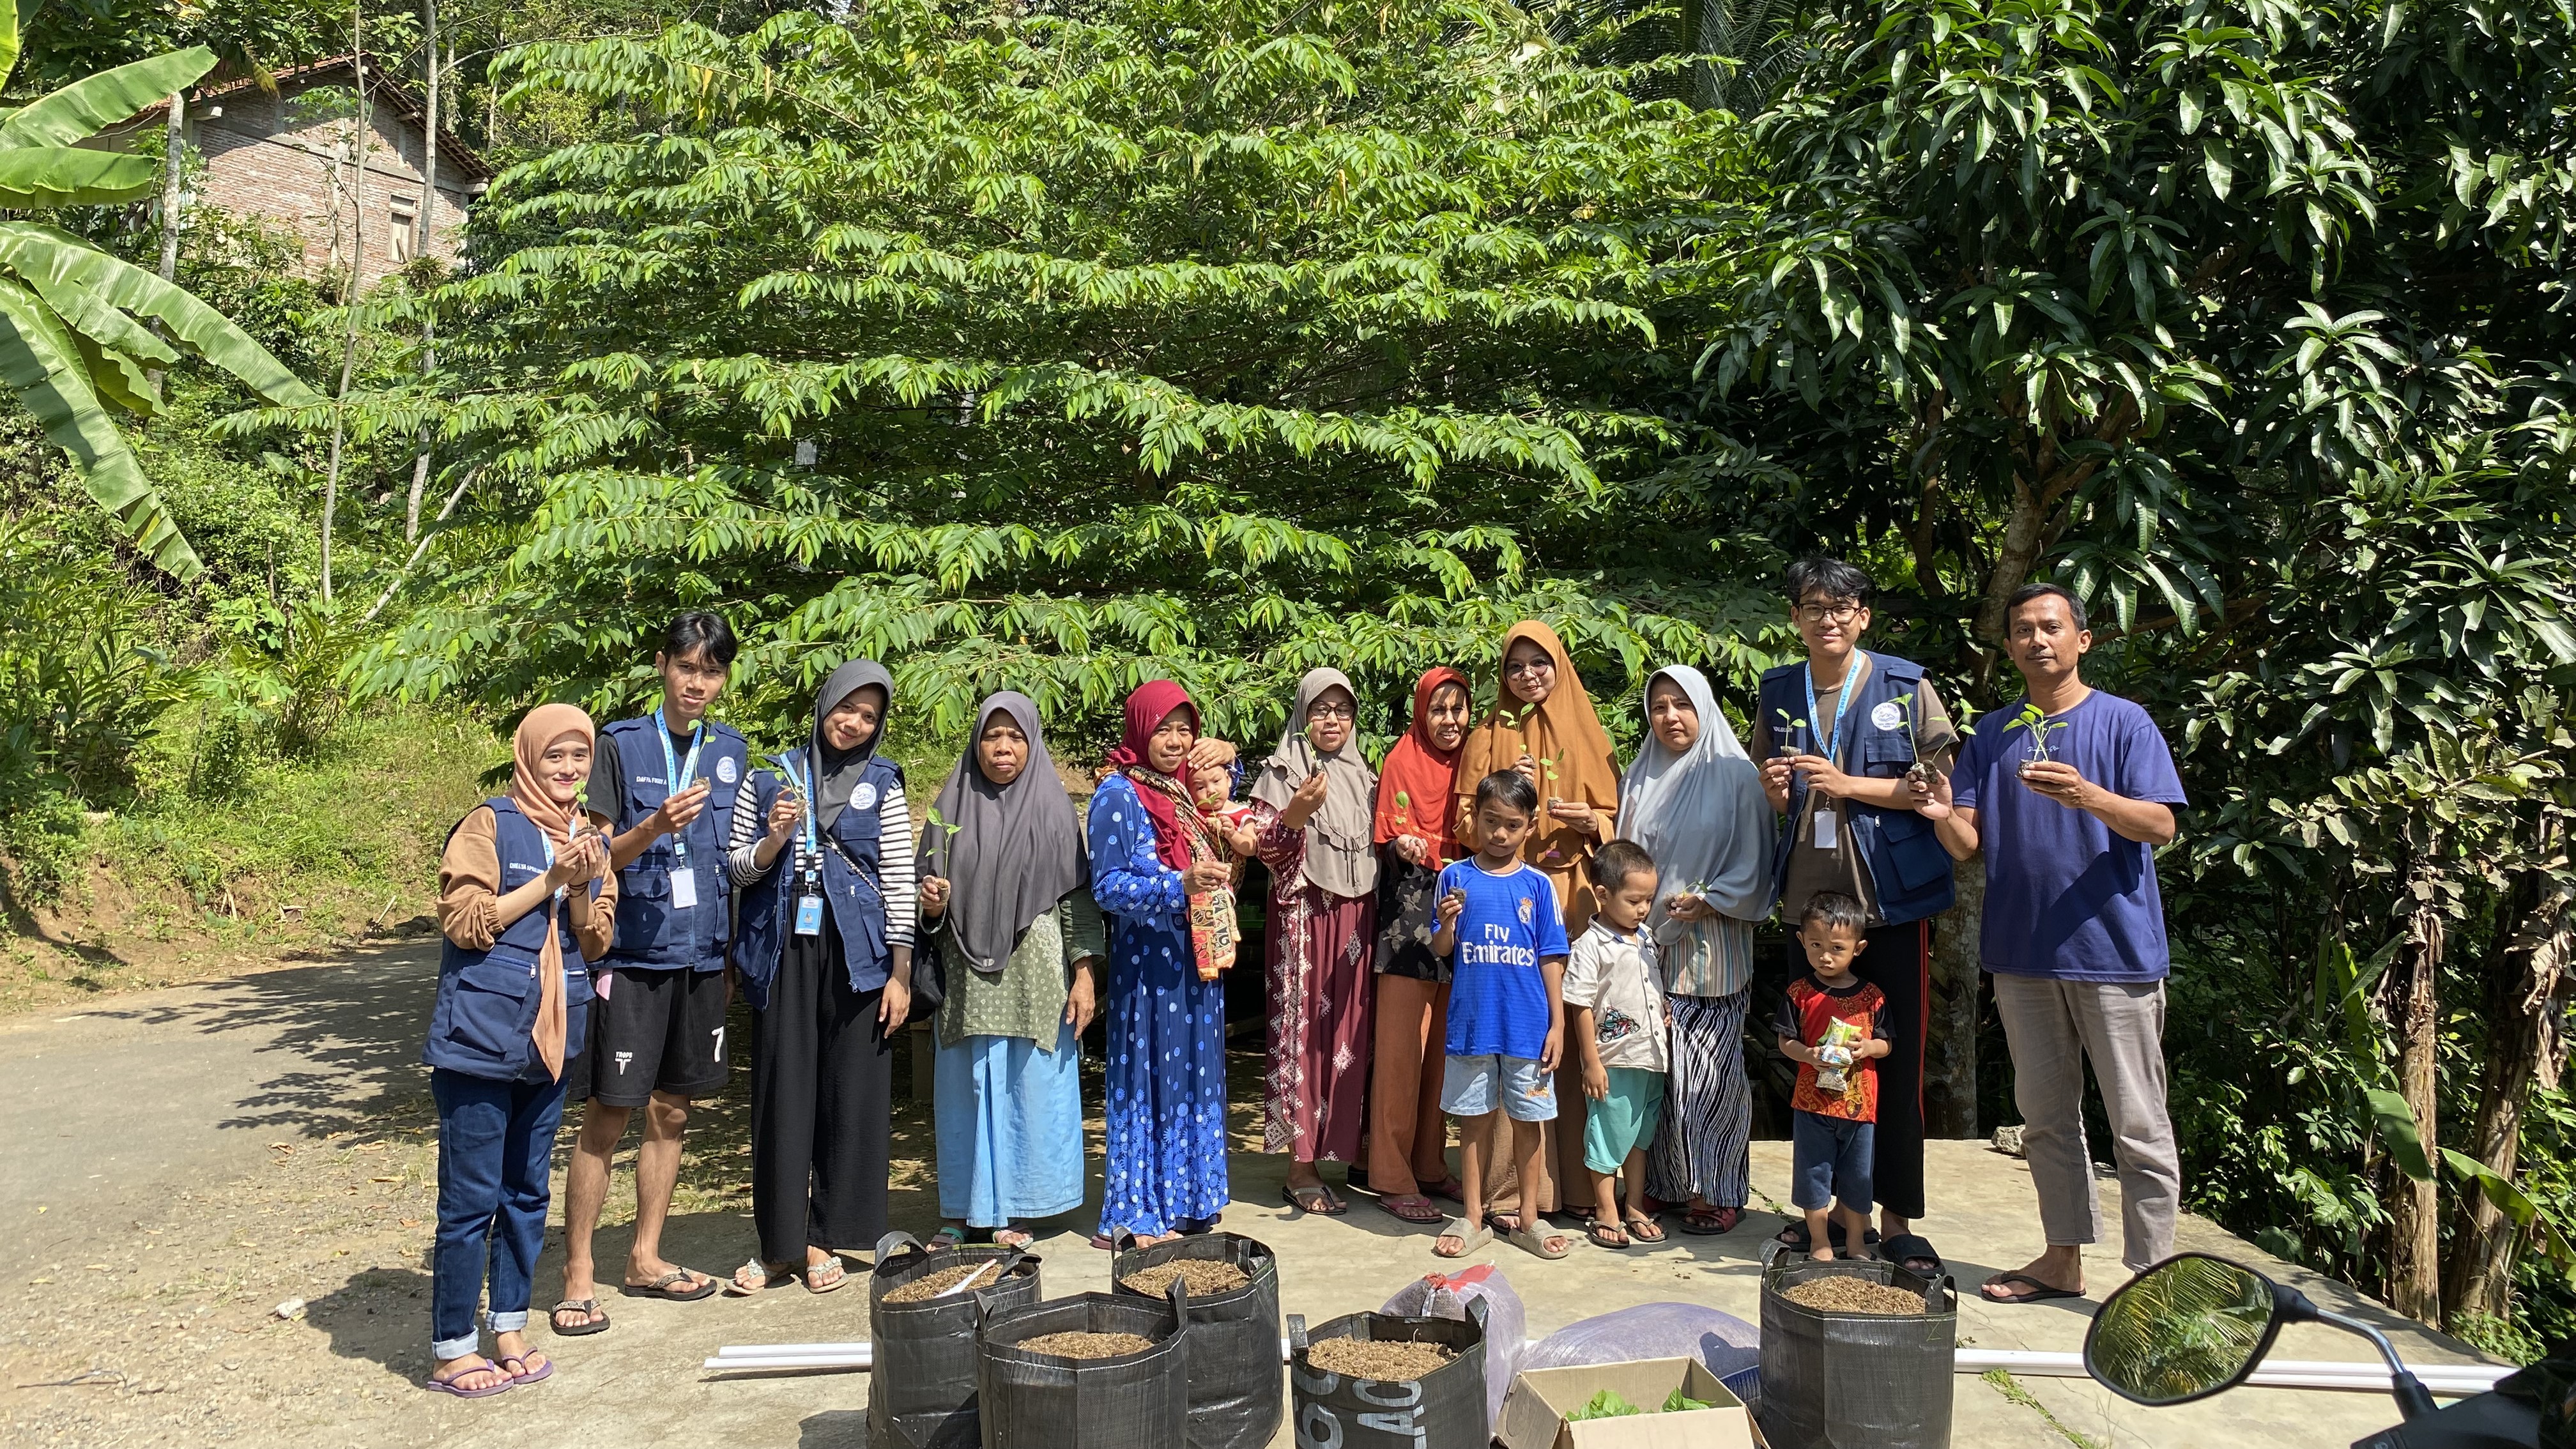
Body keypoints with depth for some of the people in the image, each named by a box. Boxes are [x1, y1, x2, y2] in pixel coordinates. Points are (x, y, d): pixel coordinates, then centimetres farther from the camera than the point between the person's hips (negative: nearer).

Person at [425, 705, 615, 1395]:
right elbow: (464, 921, -14)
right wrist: (549, 879, -17)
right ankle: (451, 1351, 11)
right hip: (482, 1038, -6)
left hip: (551, 1040, 6)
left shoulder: (591, 838, 10)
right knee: (471, 1200, 0)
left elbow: (596, 942, 5)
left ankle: (509, 1331, 26)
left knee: (528, 1193, 14)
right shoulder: (491, 824, -7)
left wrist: (582, 887, -13)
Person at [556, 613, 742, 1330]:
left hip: (700, 956, 5)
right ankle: (578, 1275, 8)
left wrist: (732, 956, 14)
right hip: (631, 955, -5)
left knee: (672, 1110, 12)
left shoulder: (731, 751, 8)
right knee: (607, 1116, -2)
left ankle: (645, 1258, 24)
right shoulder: (620, 746, -5)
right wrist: (655, 827, -28)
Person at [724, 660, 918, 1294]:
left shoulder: (882, 783, 5)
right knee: (782, 1095, 3)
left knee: (851, 1095, 3)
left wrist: (900, 974, -4)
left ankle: (822, 1239, 15)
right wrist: (773, 841, -10)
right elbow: (735, 870, 11)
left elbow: (900, 883, 2)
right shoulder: (771, 777, 9)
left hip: (855, 956, -1)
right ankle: (780, 1244, 14)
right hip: (783, 955, 1)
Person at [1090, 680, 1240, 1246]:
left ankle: (1185, 1201, 22)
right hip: (1147, 958, -7)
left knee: (1193, 1077, 12)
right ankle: (1133, 1217, 7)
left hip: (1196, 955, 7)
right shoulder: (1118, 794, -9)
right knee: (1147, 1078, -2)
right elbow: (1108, 887, -14)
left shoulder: (1186, 788, 10)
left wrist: (1226, 754, 12)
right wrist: (1182, 883, -27)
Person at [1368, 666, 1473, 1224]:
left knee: (1447, 1044, 7)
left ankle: (1432, 1165, 16)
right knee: (1402, 1045, -5)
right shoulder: (1402, 762, -2)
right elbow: (1385, 844, -6)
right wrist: (1402, 848, -27)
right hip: (1411, 910, -5)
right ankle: (1393, 1178, 0)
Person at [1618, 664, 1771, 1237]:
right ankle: (1665, 1183, 14)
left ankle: (1718, 1191, 8)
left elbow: (1755, 864, -2)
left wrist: (1708, 900, -14)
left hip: (1713, 948, -4)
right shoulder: (1641, 779, 13)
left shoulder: (1736, 775, -1)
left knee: (1709, 1072, -2)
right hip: (1650, 944, 4)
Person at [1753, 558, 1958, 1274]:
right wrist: (1774, 792, -5)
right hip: (1808, 899, 3)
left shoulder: (1906, 689, -1)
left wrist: (1849, 785, -14)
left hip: (1893, 900, -3)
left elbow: (1939, 791, -6)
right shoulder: (1778, 694, 9)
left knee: (1898, 1060, 1)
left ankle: (1897, 1216, 12)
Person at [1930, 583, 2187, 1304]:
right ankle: (2063, 1259, 25)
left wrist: (2088, 795, -29)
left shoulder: (2123, 722, -2)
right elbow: (1968, 844, 5)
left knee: (2138, 1124, -1)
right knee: (2044, 1116, 13)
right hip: (2023, 953, 5)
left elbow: (2161, 826, -12)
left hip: (2114, 948, -5)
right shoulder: (1991, 734, 11)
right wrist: (1942, 812, -18)